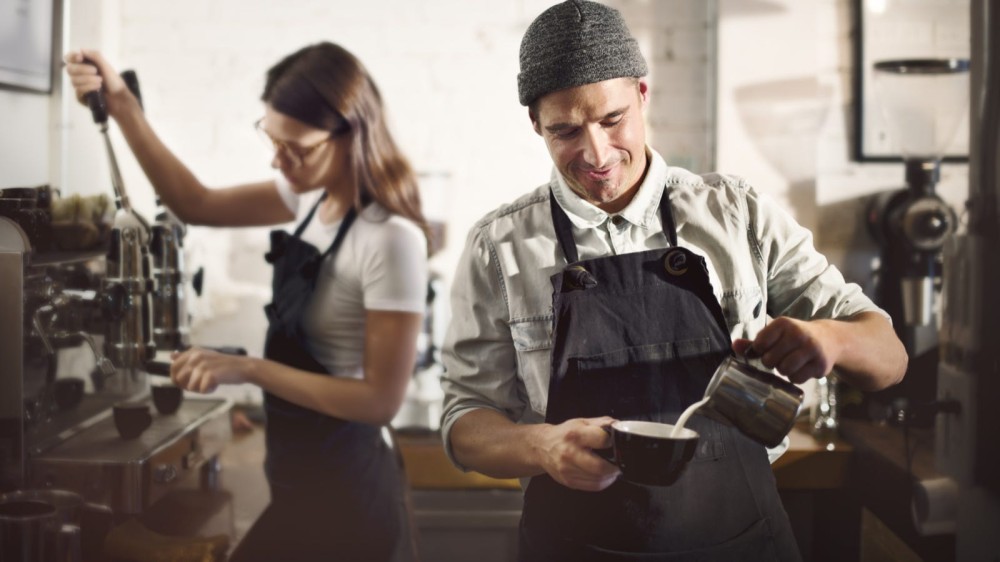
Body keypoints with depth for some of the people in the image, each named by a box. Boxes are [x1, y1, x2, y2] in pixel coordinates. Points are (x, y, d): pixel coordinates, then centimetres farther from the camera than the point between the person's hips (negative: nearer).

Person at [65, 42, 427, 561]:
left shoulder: (390, 239, -24)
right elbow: (196, 205, 9)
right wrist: (121, 106, 1)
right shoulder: (316, 194, 1)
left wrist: (248, 370, -24)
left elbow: (381, 399, -23)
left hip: (337, 490, -8)